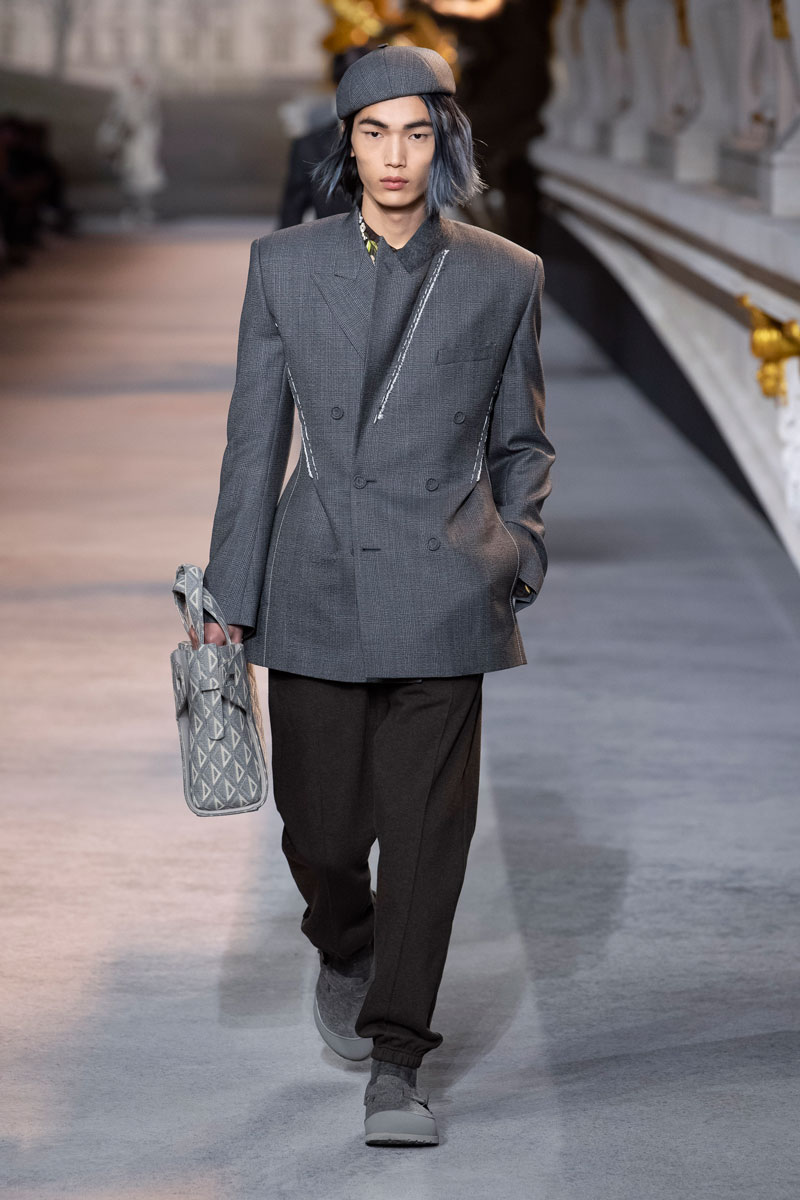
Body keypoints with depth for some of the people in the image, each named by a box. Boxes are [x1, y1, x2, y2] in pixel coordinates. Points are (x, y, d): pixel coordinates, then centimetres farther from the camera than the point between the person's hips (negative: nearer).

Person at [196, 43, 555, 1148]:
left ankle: (394, 1065, 3)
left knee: (428, 827, -5)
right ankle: (346, 952, 39)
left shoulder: (504, 277, 5)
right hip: (317, 586, 1)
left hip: (441, 589, -1)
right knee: (320, 827, 5)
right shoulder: (285, 265, 5)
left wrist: (519, 549, -2)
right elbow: (255, 438, 6)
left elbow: (519, 442, 14)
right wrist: (232, 594, 4)